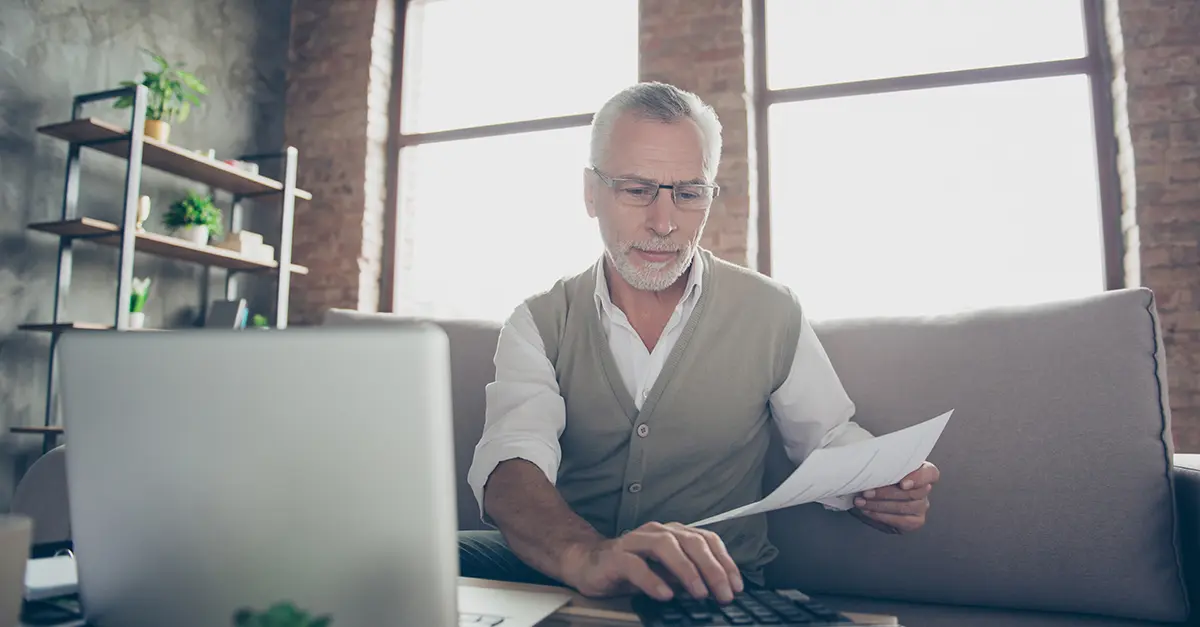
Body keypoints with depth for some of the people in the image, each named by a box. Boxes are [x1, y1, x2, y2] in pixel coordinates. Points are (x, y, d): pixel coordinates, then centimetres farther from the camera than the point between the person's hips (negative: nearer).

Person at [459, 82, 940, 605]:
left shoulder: (772, 313, 1)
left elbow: (831, 442, 11)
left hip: (715, 586, 0)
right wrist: (585, 555, -39)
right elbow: (511, 463, -17)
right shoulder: (540, 324, -1)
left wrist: (876, 489, -13)